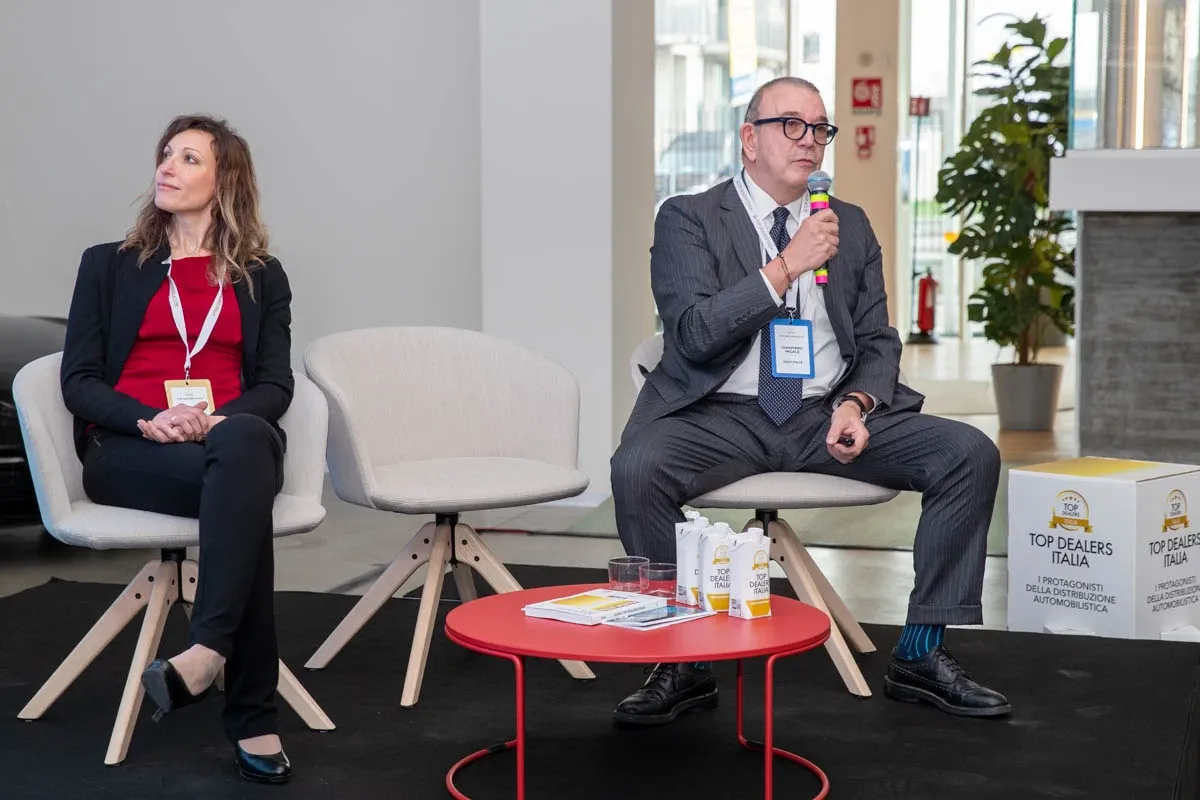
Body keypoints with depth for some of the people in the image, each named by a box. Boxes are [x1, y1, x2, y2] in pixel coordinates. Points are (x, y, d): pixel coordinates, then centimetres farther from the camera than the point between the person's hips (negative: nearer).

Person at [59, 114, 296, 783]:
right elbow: (80, 381, 7)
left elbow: (274, 385, 8)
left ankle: (207, 652, -49)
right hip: (129, 452, -1)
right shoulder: (108, 266, 18)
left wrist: (220, 422, -15)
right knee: (245, 483, -37)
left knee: (246, 443, -40)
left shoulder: (261, 277, 20)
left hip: (233, 440, 1)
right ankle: (254, 715, -42)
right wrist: (150, 419, -14)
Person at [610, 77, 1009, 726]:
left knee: (971, 454, -16)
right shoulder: (688, 219, 3)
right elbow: (693, 334, -11)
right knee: (636, 467, -33)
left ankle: (920, 655, -7)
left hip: (827, 413, 4)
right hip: (724, 415, -3)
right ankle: (684, 662, -16)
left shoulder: (851, 226, 16)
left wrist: (856, 404, -7)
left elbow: (878, 343, 15)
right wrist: (787, 266, -17)